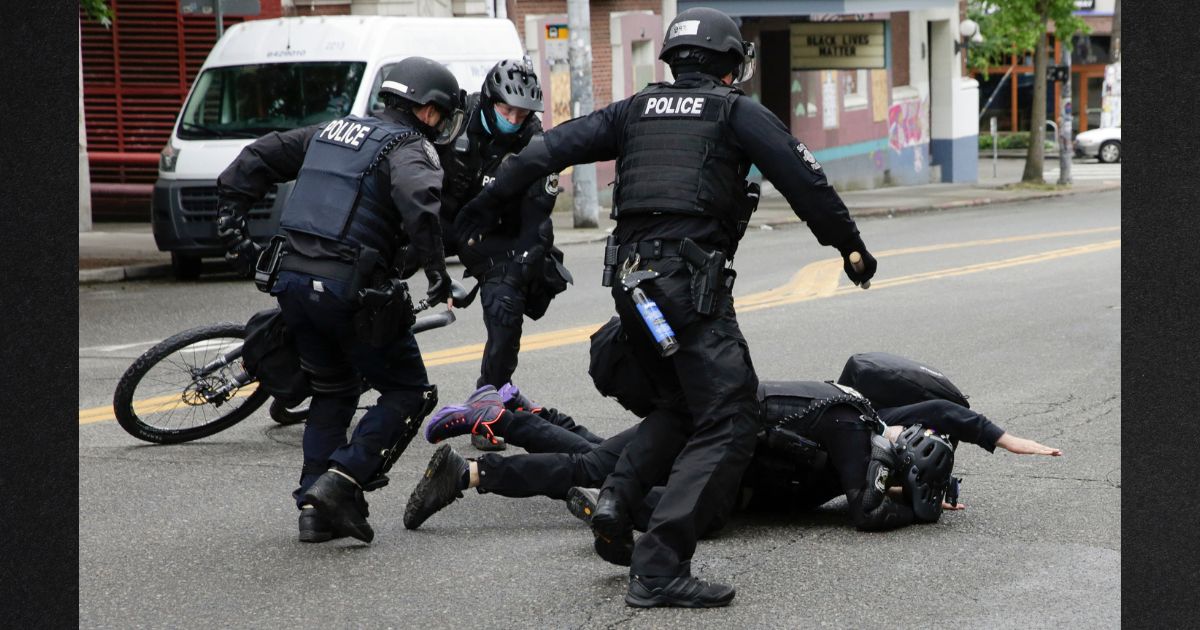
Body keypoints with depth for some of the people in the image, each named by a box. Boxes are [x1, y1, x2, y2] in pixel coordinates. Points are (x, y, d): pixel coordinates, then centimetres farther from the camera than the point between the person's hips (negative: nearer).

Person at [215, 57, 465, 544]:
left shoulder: (332, 131, 18)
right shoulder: (410, 148, -4)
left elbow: (256, 159, 20)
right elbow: (416, 197, -27)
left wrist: (232, 222, 20)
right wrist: (435, 266, -24)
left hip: (293, 282, 7)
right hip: (351, 290, -7)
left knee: (333, 393, 23)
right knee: (409, 393, 7)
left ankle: (315, 508, 16)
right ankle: (342, 481, -8)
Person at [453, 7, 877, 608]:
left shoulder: (636, 109, 18)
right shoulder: (736, 112, 6)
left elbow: (554, 146, 13)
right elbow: (804, 180, 0)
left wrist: (488, 200, 16)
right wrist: (850, 245, 11)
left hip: (629, 278, 7)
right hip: (692, 280, -7)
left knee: (682, 403, 24)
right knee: (727, 422, -8)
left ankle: (617, 495, 3)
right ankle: (660, 566, -18)